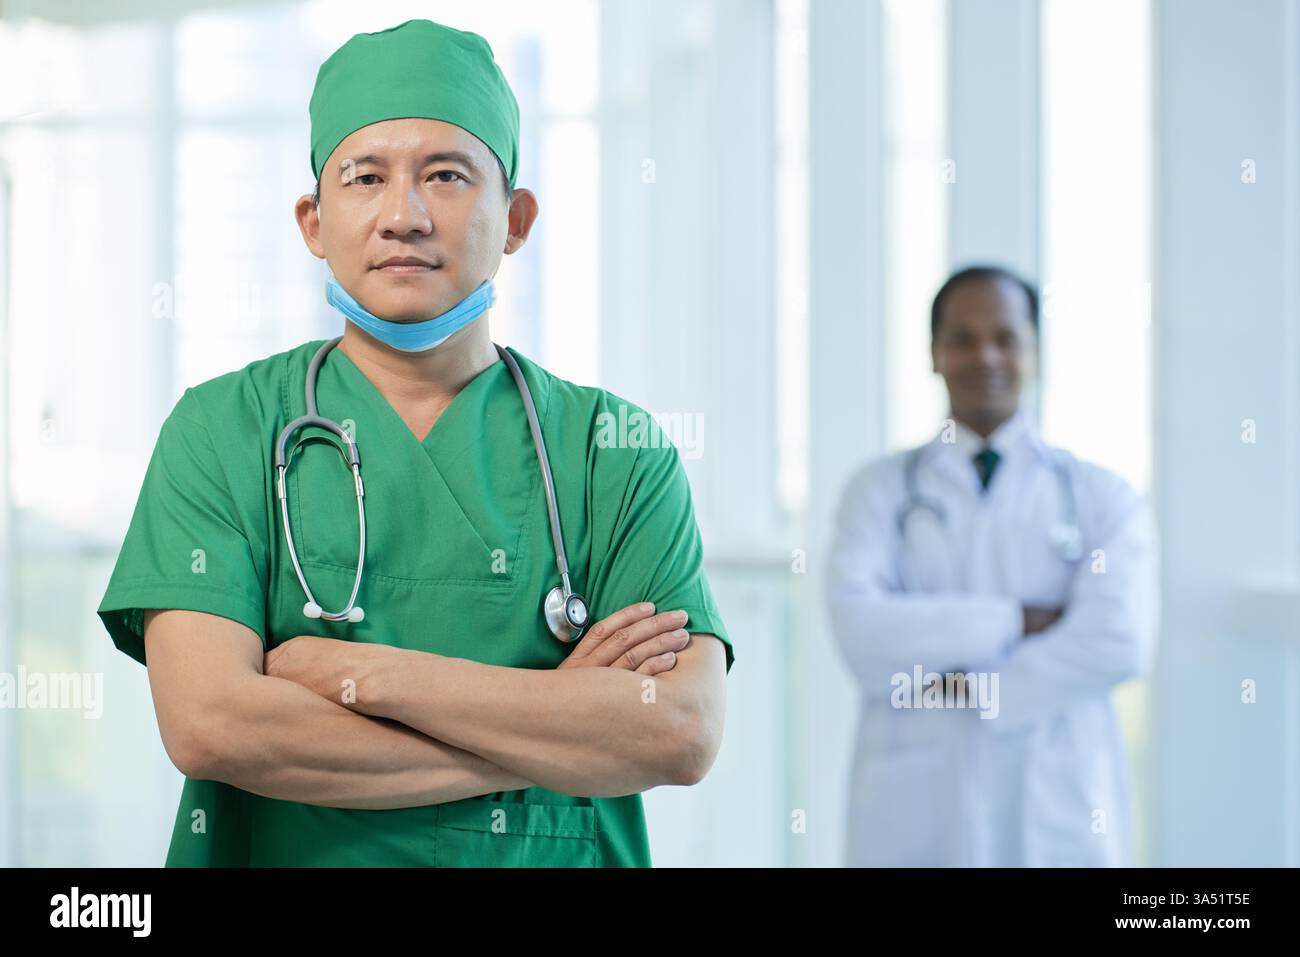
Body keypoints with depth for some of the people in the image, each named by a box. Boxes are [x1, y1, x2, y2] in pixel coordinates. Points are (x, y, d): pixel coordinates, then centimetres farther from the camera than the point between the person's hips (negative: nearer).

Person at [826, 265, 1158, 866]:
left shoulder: (1102, 499, 6)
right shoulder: (880, 492, 7)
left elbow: (1119, 641, -10)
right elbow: (862, 633, -9)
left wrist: (974, 686, -10)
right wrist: (1017, 620, -11)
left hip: (1058, 819, 0)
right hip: (911, 818, 0)